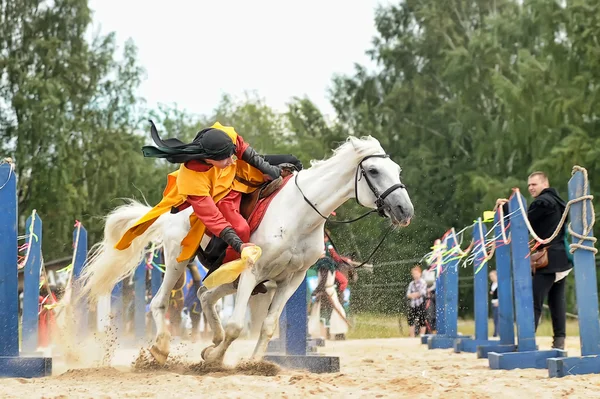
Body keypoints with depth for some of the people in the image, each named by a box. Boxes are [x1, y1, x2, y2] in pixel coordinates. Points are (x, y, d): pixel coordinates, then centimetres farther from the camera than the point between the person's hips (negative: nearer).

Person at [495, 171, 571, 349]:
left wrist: (506, 207, 3)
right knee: (557, 300, 8)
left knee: (534, 300, -11)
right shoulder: (557, 200, 21)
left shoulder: (542, 201, -10)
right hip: (562, 257, 10)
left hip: (549, 259, -10)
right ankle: (559, 339, 5)